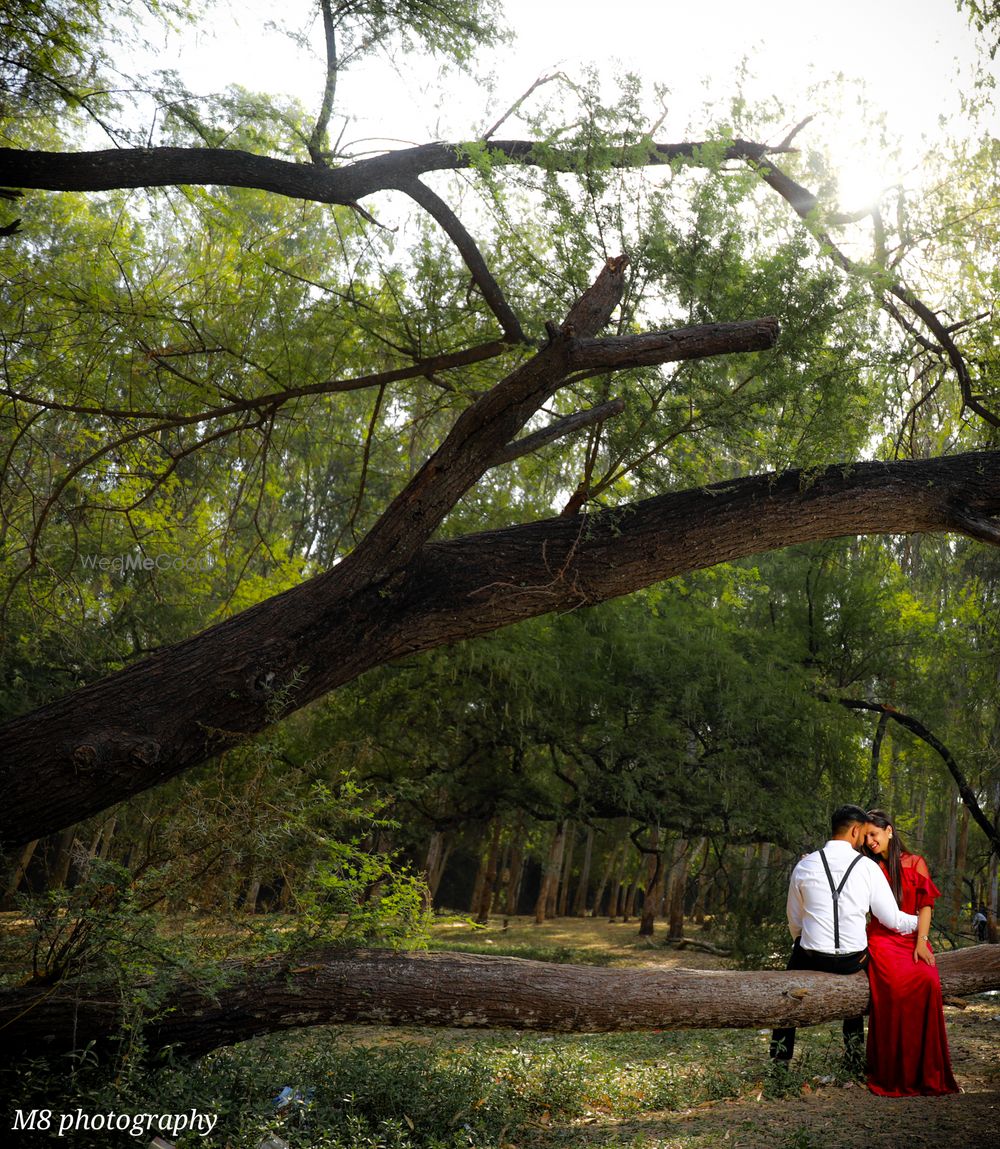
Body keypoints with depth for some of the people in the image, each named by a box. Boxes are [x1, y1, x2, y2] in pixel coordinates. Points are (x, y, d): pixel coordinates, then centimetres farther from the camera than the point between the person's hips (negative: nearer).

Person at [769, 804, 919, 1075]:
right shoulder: (868, 868, -6)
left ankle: (779, 1060, 26)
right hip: (854, 960, 1)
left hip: (812, 958, -1)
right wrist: (920, 921, 20)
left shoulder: (805, 865, -2)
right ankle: (855, 1063, 33)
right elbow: (892, 919, 0)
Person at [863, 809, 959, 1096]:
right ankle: (894, 1076, -21)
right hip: (881, 939, 0)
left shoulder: (915, 863, 12)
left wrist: (921, 942, -7)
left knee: (929, 982, -29)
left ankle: (926, 1073, -17)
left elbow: (925, 906, 7)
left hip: (912, 939, 0)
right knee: (898, 984, -29)